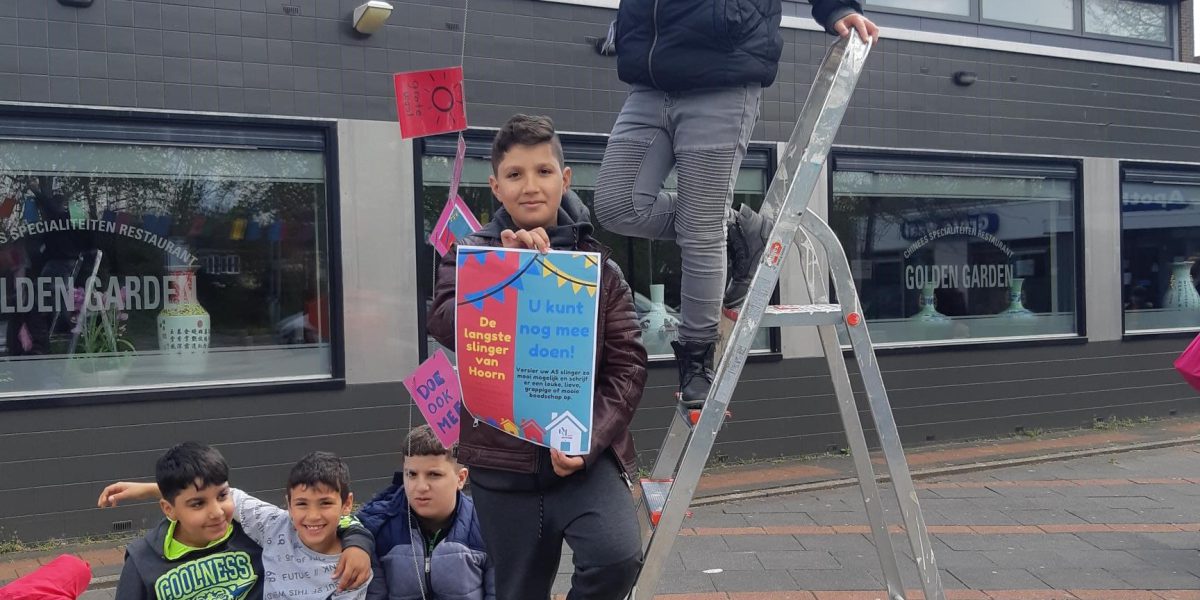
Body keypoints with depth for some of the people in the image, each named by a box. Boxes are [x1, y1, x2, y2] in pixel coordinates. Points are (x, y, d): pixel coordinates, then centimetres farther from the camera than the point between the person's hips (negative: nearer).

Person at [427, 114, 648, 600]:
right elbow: (444, 324, -14)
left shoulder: (598, 266, 4)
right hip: (502, 460, 1)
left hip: (586, 456, 0)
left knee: (617, 558, -25)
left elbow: (628, 366, 0)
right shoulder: (471, 255, 4)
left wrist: (589, 439, -13)